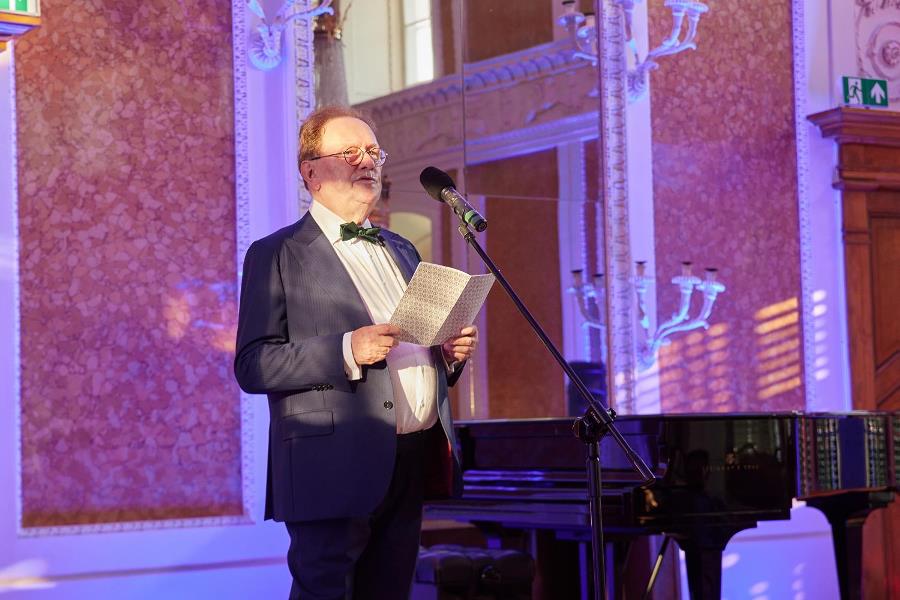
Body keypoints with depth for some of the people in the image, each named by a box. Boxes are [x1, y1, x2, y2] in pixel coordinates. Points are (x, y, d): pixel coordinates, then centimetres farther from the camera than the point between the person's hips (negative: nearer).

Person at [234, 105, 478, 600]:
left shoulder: (401, 252, 22)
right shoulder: (277, 256, 0)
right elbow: (253, 366, -10)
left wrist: (451, 353, 7)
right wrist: (346, 352, -22)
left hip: (414, 463, 7)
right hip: (337, 471, -6)